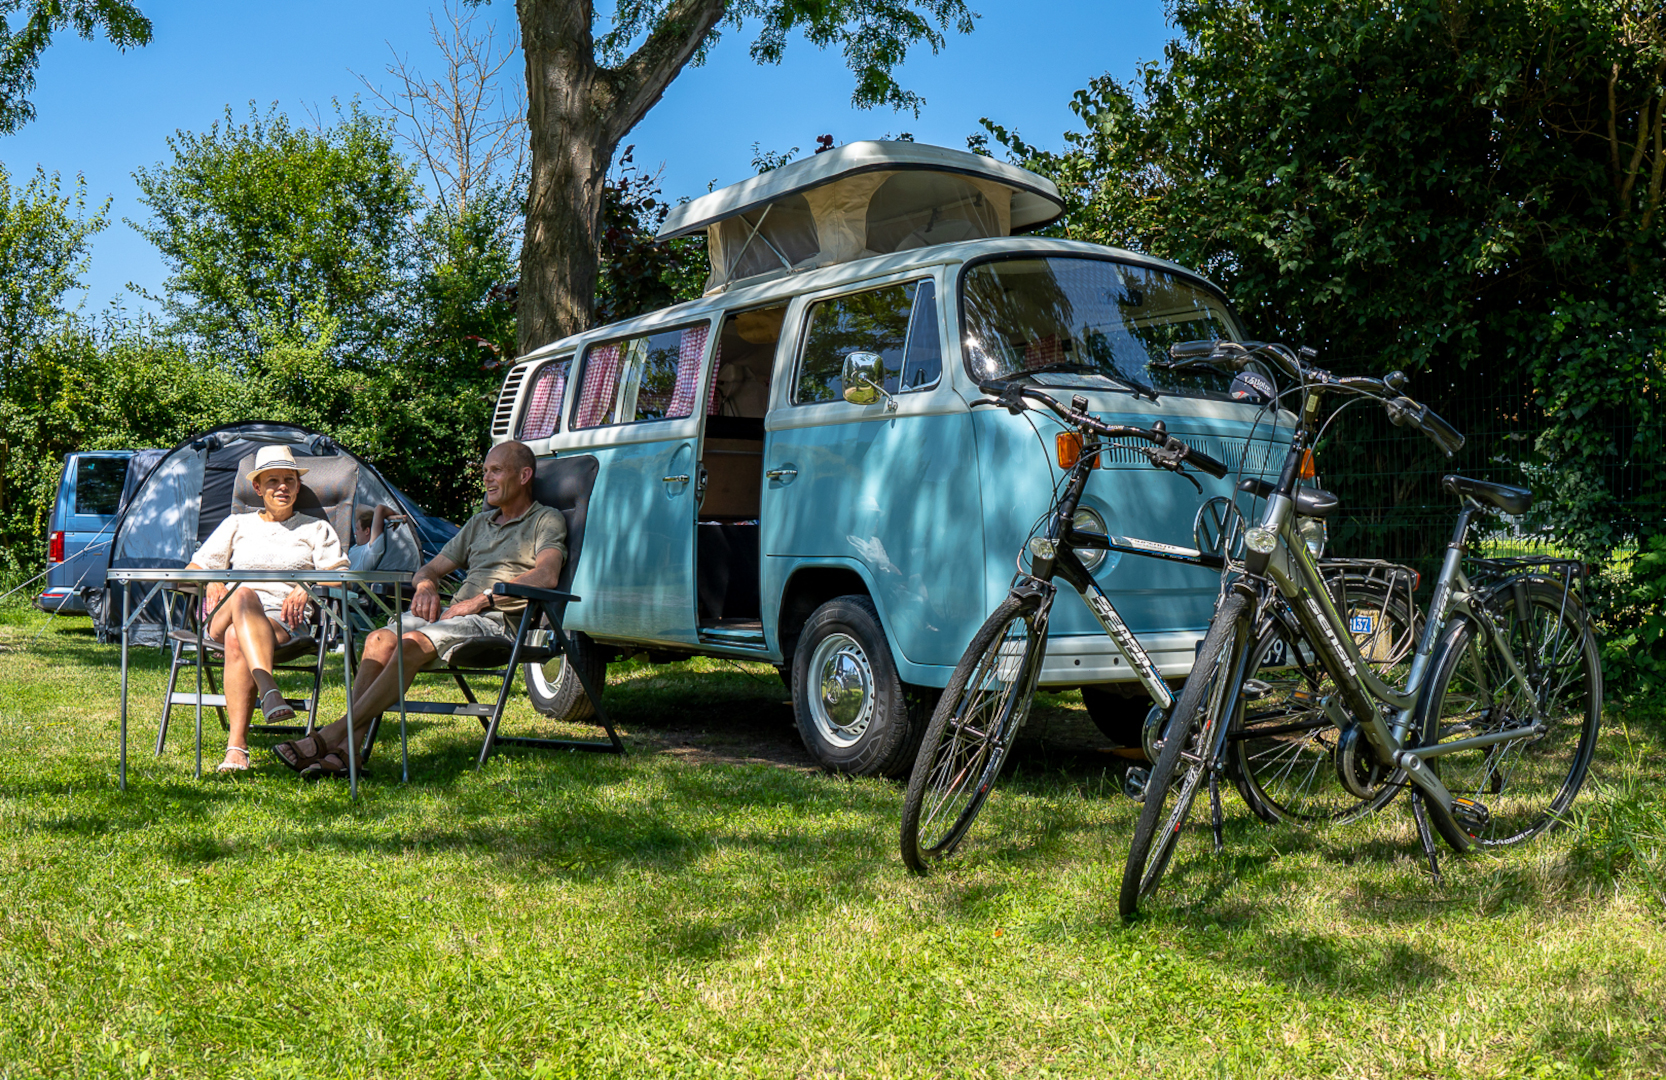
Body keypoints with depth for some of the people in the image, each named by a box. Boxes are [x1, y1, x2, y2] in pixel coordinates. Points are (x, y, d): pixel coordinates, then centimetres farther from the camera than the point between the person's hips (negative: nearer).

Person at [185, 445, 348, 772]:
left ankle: (237, 747, -50)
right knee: (244, 594, -39)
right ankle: (269, 690, -61)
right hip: (225, 614, 1)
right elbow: (194, 567, 25)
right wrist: (211, 581, 1)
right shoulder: (238, 524, 28)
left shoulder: (316, 529, 23)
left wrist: (307, 589, -9)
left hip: (284, 618, -1)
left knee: (237, 641, -38)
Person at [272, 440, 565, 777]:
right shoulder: (480, 522, 29)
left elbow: (546, 576, -14)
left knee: (414, 644, -31)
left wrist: (483, 599, -19)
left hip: (498, 620, -7)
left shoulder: (547, 520, 6)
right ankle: (347, 748, -30)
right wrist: (426, 586, 3)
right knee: (380, 639, -21)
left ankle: (332, 735, -31)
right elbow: (431, 568, 29)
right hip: (452, 611, 7)